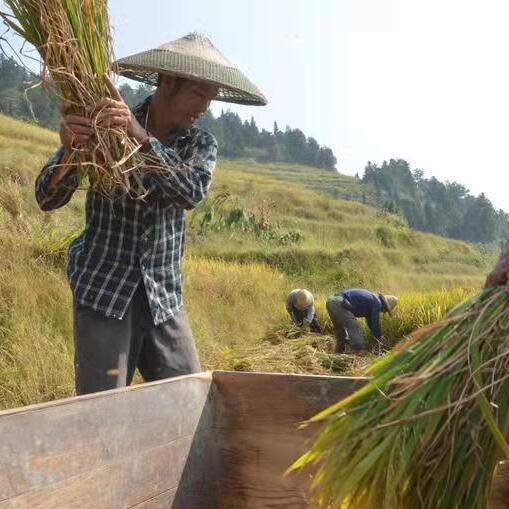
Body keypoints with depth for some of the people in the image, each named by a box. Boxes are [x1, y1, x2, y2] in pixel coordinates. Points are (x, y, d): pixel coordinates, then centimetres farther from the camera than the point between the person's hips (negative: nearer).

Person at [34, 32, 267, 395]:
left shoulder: (201, 144, 4)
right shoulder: (102, 126, -4)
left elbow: (193, 191, -18)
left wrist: (140, 137, -31)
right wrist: (70, 151, -27)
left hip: (165, 297, 4)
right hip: (103, 291, -3)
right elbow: (48, 199, -7)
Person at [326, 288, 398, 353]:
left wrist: (377, 336, 42)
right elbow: (375, 323, 4)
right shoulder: (377, 303, 0)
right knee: (357, 331, -4)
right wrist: (380, 338, 20)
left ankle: (339, 353, 27)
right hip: (340, 304, -10)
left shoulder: (371, 297, 27)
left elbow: (370, 321, 37)